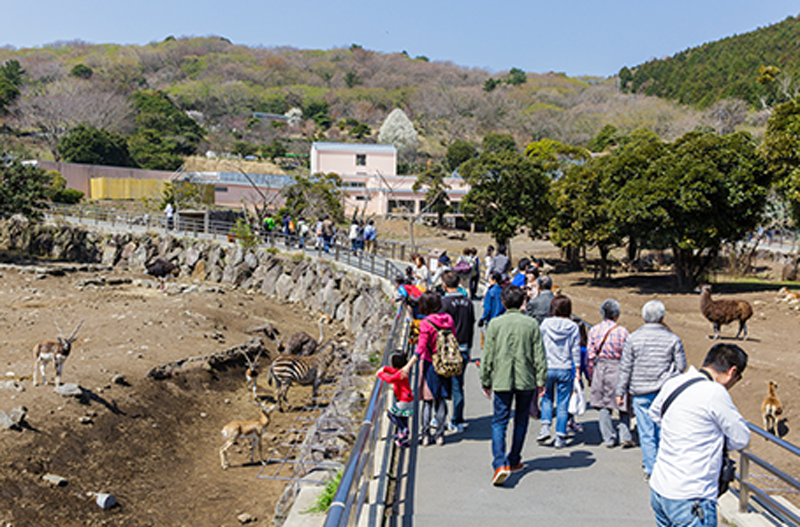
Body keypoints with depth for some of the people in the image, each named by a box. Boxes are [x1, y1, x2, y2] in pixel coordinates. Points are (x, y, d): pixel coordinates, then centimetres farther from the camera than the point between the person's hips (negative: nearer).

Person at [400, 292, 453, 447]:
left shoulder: (426, 323, -16)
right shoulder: (448, 319, 0)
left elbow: (421, 348, -20)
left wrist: (409, 366, -17)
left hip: (429, 364, -4)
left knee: (427, 400, 6)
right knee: (440, 400, 12)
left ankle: (426, 435, 8)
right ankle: (439, 434, 14)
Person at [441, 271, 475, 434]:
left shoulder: (444, 302, -13)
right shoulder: (468, 302, 5)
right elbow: (471, 328, 11)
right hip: (463, 350, 5)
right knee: (458, 385, 11)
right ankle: (458, 421, 14)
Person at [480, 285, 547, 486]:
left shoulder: (495, 324, -3)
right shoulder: (531, 324, -1)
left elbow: (488, 356, 0)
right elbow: (539, 356, 0)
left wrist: (486, 381, 8)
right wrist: (541, 380, 8)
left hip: (502, 380, -1)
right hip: (526, 380, 2)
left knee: (499, 422, 1)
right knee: (521, 421, 17)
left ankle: (500, 463, -16)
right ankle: (514, 460, 27)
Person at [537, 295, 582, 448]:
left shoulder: (546, 324, -3)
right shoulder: (573, 327, -3)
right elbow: (576, 350, 0)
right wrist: (577, 369, 8)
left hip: (548, 367, 0)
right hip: (565, 369, 0)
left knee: (547, 398, 20)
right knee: (562, 404, 6)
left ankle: (545, 427, 3)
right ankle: (560, 437, 9)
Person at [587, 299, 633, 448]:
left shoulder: (594, 330, 0)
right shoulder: (622, 331, -6)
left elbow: (590, 355, 1)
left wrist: (591, 375, 10)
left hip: (600, 369, 2)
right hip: (618, 368, -2)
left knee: (603, 406, 10)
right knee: (623, 404, 10)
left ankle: (609, 439, 10)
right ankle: (625, 436, 2)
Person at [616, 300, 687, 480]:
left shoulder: (633, 338, -5)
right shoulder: (672, 339, -5)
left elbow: (625, 368, -2)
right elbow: (681, 366, 1)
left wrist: (620, 392, 4)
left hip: (640, 393, -1)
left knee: (646, 433, 5)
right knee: (664, 431, 13)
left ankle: (650, 469, 10)